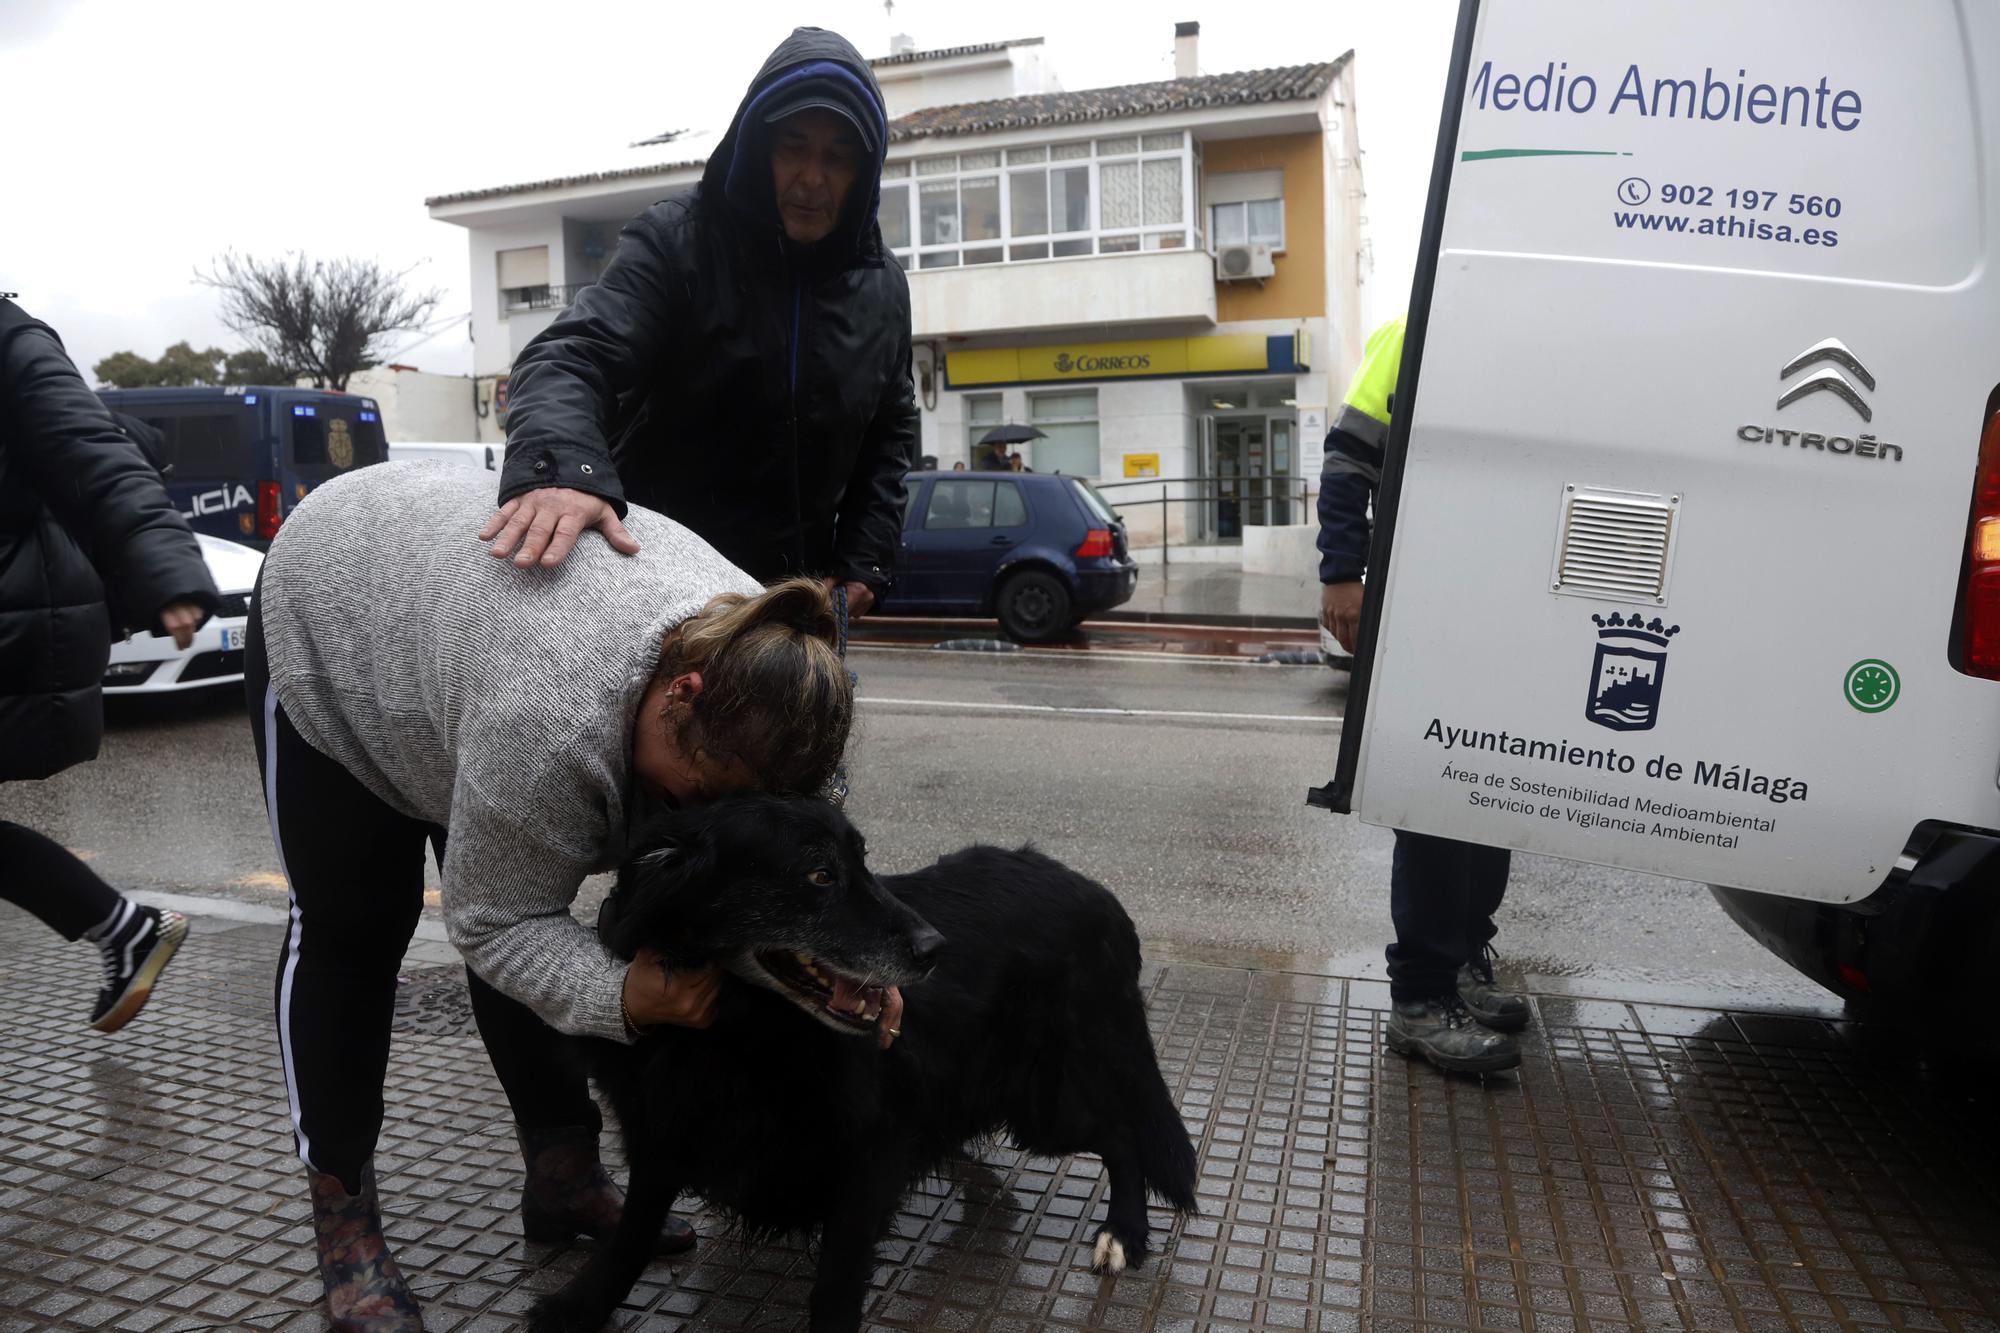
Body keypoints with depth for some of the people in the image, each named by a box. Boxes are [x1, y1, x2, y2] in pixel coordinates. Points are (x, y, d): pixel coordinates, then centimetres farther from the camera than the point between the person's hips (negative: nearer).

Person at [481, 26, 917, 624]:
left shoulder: (882, 286, 4)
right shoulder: (675, 243, -10)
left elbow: (891, 431, 14)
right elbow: (573, 356, -23)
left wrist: (865, 561, 2)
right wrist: (561, 466, -46)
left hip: (795, 593, 4)